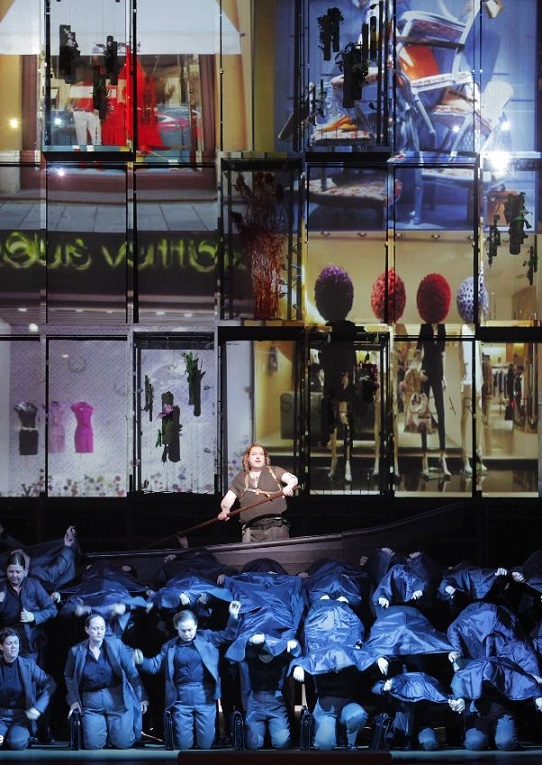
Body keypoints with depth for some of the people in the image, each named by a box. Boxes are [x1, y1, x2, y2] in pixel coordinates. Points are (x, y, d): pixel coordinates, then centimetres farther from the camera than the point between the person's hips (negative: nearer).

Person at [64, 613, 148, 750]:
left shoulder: (116, 645, -3)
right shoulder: (76, 651, -1)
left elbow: (132, 672, -1)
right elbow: (69, 677, 11)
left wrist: (142, 697, -4)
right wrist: (74, 700, -1)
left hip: (118, 699, 0)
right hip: (91, 702, 1)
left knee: (123, 742, -6)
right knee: (93, 744, -8)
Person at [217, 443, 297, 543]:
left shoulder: (274, 471, 11)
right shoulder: (240, 479, 16)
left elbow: (293, 478, -5)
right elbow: (227, 500, 12)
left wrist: (289, 486, -30)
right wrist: (225, 510, -12)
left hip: (276, 528, -2)